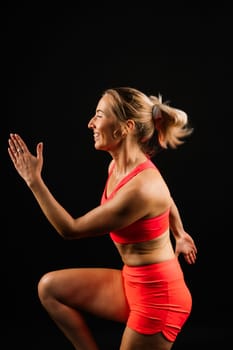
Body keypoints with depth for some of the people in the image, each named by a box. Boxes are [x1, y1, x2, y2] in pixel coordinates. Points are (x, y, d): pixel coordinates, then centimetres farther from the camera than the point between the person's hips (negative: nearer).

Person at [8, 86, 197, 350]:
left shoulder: (141, 188, -31)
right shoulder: (117, 165, -3)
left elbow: (70, 229, -22)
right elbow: (165, 197, 18)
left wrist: (34, 180, -17)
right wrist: (179, 235, 33)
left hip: (158, 297, -8)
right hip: (133, 282, 8)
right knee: (50, 287, 4)